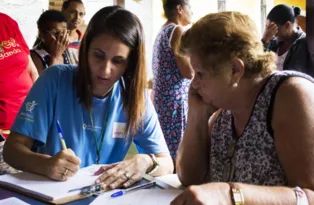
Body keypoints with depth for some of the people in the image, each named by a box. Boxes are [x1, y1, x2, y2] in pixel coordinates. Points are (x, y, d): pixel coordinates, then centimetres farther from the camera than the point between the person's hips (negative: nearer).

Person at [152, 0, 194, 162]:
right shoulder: (177, 30, -10)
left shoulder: (162, 32, 17)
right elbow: (189, 72, -16)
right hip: (175, 99, -10)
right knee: (177, 152, -6)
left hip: (161, 98, 10)